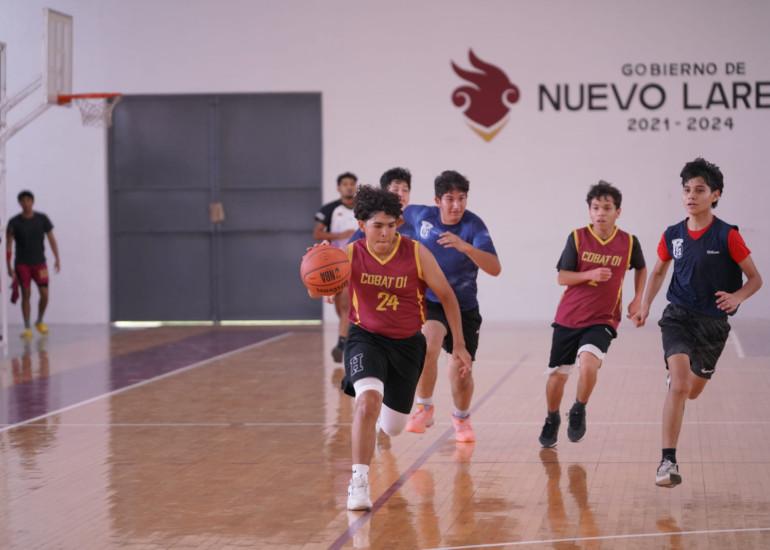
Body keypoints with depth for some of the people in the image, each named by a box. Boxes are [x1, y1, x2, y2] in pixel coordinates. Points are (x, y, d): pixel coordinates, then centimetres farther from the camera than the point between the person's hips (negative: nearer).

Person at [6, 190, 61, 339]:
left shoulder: (42, 219, 0)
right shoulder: (14, 222, -4)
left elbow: (51, 239, 6)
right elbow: (9, 245, -2)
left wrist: (57, 258, 0)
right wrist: (9, 266, -8)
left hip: (39, 262, 1)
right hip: (22, 264, -1)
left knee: (44, 294, -4)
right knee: (26, 294, -4)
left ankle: (40, 321, 19)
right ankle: (27, 327, 2)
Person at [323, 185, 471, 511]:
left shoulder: (416, 254, -15)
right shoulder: (351, 255, -14)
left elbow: (447, 296, -4)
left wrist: (459, 345, -3)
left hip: (407, 343, 2)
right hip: (366, 338, -2)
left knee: (393, 428, 13)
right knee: (368, 398, -32)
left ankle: (381, 416, 54)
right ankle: (359, 481, -25)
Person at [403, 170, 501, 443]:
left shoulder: (473, 226, -20)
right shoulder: (421, 216, -10)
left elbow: (495, 269, -32)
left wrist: (465, 247, -45)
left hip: (463, 306, 0)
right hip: (428, 300, 0)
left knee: (461, 371, 4)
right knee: (427, 346, -30)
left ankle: (461, 418, 35)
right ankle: (424, 408, -9)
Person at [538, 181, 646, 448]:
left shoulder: (629, 242, -2)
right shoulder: (577, 237, -6)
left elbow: (641, 268, 19)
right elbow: (562, 277, -4)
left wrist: (638, 299, 8)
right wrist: (590, 275, -19)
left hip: (602, 319, -1)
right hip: (568, 317, 1)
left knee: (589, 365, -26)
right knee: (557, 374, 7)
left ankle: (578, 411, 2)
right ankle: (552, 420, 35)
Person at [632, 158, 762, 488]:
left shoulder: (727, 236, -10)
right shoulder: (672, 236, -1)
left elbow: (755, 279, -4)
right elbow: (658, 272, 18)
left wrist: (736, 297, -24)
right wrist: (645, 307, 8)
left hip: (714, 322, 0)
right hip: (679, 316, 0)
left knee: (692, 391, 15)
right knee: (679, 384, -21)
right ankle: (668, 462, -21)